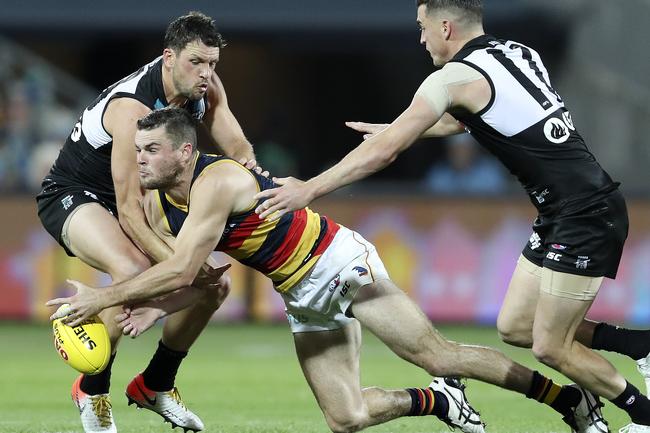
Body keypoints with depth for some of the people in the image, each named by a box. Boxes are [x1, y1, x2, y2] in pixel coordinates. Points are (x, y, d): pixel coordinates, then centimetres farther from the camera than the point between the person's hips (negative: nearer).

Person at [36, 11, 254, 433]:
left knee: (214, 284, 0)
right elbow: (128, 210, -35)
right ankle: (92, 389, -17)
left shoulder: (205, 87, -11)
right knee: (133, 269, -37)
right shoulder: (131, 108, -34)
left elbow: (238, 147, -5)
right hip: (71, 194, -8)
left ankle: (155, 384, 19)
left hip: (136, 197, 8)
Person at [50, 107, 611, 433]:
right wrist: (151, 309, -16)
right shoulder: (157, 204, 1)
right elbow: (187, 282, 6)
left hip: (338, 262, -8)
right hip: (303, 297, 8)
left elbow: (182, 271, -32)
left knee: (438, 356, -11)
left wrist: (105, 297, -26)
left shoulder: (218, 181, -26)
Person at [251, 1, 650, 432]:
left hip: (586, 219, -9)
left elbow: (383, 151, -13)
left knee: (550, 347, -1)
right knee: (514, 327, 12)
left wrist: (308, 189, -7)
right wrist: (396, 130, 32)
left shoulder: (455, 77, -13)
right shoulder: (520, 53, 11)